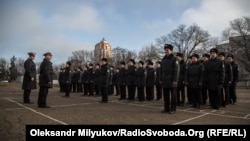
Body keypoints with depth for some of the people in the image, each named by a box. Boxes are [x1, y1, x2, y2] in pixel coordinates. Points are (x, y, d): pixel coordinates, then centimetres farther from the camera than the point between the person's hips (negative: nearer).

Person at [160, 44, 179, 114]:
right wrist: (161, 79, 12)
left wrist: (175, 80, -17)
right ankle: (166, 108, 18)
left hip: (171, 81, -6)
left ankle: (173, 109, 10)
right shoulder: (163, 60, 14)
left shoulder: (174, 59, -5)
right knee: (165, 95, 9)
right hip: (165, 81, 6)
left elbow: (176, 71, -11)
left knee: (173, 95, 2)